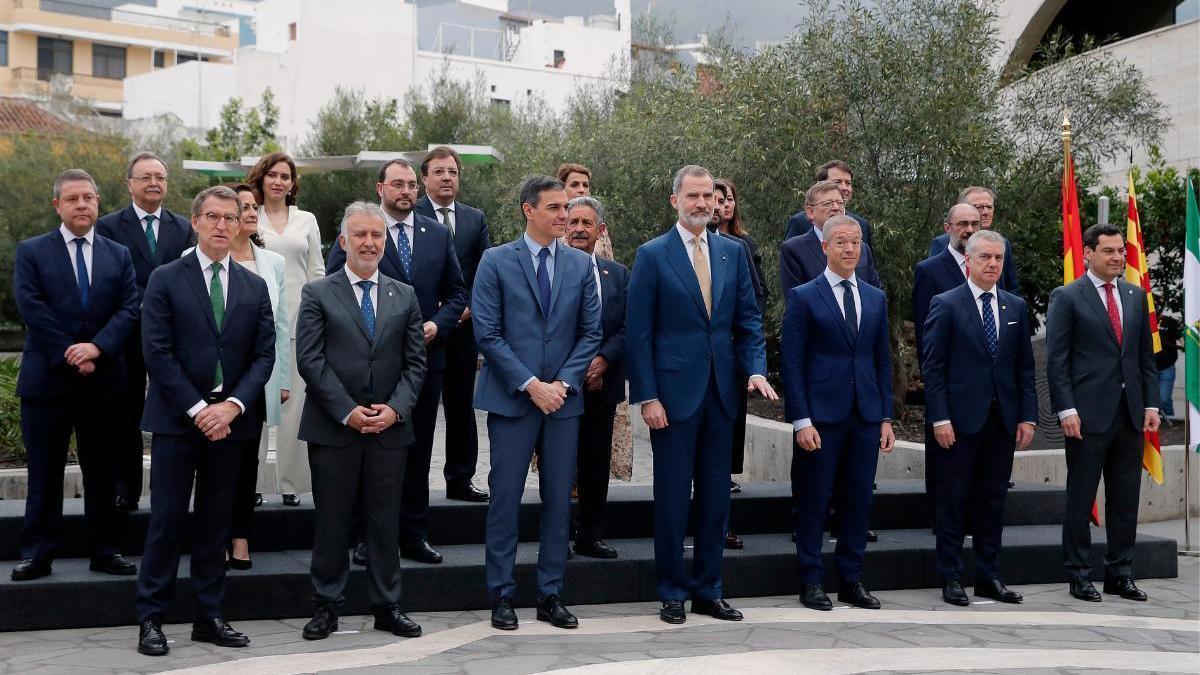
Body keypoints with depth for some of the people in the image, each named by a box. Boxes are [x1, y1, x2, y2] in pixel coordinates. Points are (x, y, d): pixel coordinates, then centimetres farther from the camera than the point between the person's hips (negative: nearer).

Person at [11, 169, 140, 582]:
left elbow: (129, 309, 1)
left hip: (103, 379, 2)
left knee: (101, 471, 8)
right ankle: (37, 554, 8)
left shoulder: (119, 255, 10)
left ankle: (104, 551, 15)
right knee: (44, 474, 3)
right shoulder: (31, 252, 3)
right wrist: (71, 357, -14)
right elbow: (32, 309, -7)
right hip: (47, 378, -2)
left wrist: (96, 348, -15)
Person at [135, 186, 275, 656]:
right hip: (176, 419, -3)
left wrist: (232, 406, -10)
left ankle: (209, 617, 15)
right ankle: (151, 619, 6)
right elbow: (158, 352, -7)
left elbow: (264, 355, 5)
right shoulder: (166, 280, 0)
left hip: (229, 419, 3)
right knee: (167, 519, -2)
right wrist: (197, 410, -13)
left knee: (216, 521, 8)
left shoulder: (255, 287, 10)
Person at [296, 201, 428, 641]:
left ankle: (387, 608, 16)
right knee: (331, 522, 4)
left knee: (385, 522, 7)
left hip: (389, 428, 2)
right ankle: (325, 607, 13)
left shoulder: (405, 297, 11)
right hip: (333, 428, -2)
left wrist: (396, 408, -8)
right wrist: (346, 411, -12)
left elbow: (415, 363, 7)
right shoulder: (318, 294, 3)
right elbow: (310, 360, -5)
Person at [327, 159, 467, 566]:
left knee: (418, 451, 8)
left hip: (426, 356, 4)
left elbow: (456, 292, 13)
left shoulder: (438, 234, 9)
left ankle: (412, 534, 17)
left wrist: (438, 323, -5)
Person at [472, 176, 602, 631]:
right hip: (511, 398, -3)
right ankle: (501, 595, 9)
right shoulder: (496, 262, -1)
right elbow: (487, 334, -6)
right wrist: (530, 385, -13)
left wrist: (563, 383, -7)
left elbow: (590, 332, 7)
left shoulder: (581, 265, 8)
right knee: (505, 498, 0)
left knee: (559, 500, 6)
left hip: (563, 398, 3)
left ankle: (551, 595, 14)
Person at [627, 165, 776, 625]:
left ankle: (707, 591, 20)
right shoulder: (652, 255, -3)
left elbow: (748, 319, 11)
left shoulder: (733, 253, 9)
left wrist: (756, 368, -6)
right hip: (673, 393, -4)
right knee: (672, 497, 2)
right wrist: (647, 396, -11)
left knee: (716, 496, 9)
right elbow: (638, 332, -5)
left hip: (721, 392, 4)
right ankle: (672, 594, 13)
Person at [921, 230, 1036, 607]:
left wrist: (1027, 416, 4)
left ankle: (989, 577, 18)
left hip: (1002, 421, 4)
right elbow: (932, 367, -6)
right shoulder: (946, 305, -4)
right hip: (959, 420, -4)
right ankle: (951, 579, 10)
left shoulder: (1016, 307, 11)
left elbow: (1025, 367, 12)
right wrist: (939, 419, -13)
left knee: (993, 502, 10)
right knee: (953, 501, 2)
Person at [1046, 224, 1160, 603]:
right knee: (1080, 499, 2)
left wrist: (1151, 404, 7)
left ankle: (1120, 574, 18)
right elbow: (1056, 360, -6)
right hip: (1089, 414, -5)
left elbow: (1146, 355, 15)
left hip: (1130, 414, 5)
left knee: (1125, 500, 9)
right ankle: (1079, 576, 10)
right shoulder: (1067, 298, -3)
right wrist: (1066, 410, -13)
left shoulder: (1136, 296, 13)